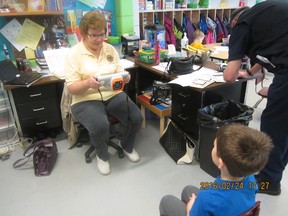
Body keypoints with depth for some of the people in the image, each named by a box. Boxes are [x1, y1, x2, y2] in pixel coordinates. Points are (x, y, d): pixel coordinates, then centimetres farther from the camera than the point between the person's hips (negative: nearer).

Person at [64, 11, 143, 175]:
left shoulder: (110, 49, 8)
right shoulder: (74, 54, -5)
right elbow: (71, 88, -9)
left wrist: (125, 77, -16)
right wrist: (88, 83, -30)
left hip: (113, 95, 4)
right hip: (86, 100, -4)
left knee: (136, 117, -18)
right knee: (100, 126, -32)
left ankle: (127, 146, 16)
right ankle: (102, 156, 5)